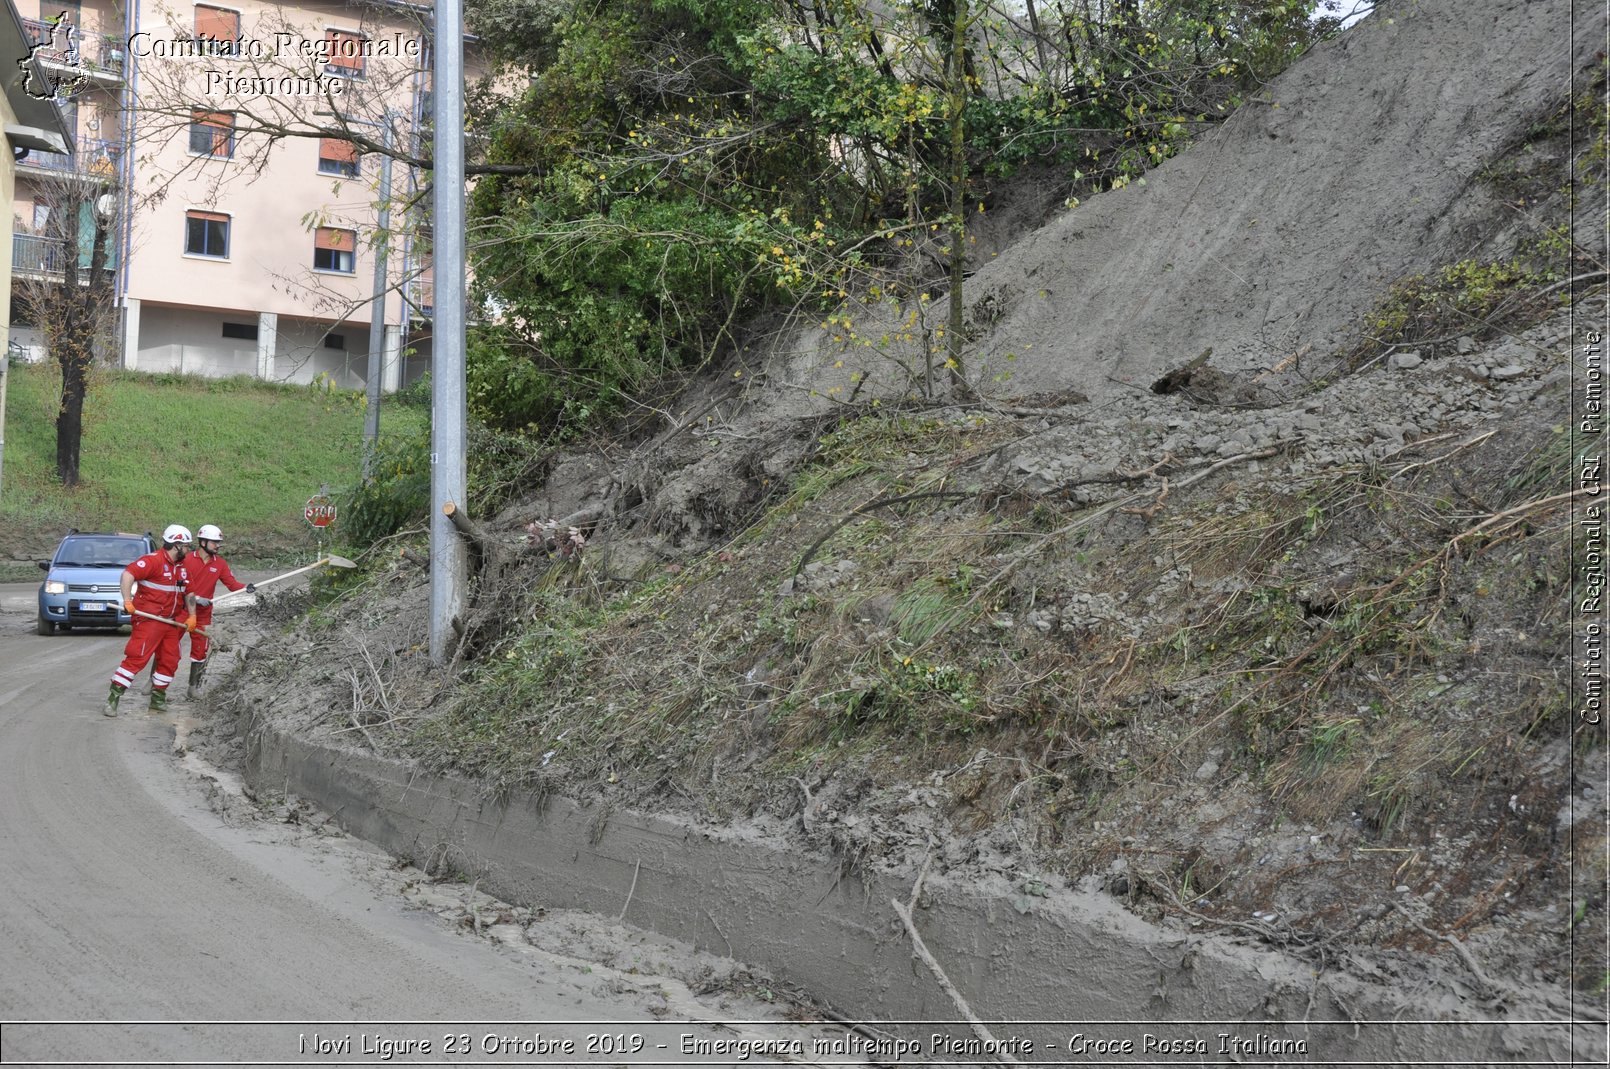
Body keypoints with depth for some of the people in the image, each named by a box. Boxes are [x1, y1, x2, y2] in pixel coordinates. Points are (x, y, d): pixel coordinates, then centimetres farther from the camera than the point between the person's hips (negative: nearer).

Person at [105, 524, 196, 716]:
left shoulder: (182, 566, 14)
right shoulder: (153, 560, -13)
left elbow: (188, 592, 25)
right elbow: (128, 574, -22)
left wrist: (191, 615, 18)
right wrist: (127, 601, -28)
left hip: (171, 621, 9)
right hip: (148, 620, -8)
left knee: (170, 661, 10)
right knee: (136, 658, -14)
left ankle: (157, 700, 23)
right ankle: (112, 699, -12)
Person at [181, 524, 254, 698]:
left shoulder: (220, 563, 4)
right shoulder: (187, 560, -8)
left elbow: (232, 583, -2)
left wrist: (245, 587, -21)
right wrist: (195, 598, -20)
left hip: (202, 615, 3)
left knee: (200, 651, 4)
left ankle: (194, 687, 15)